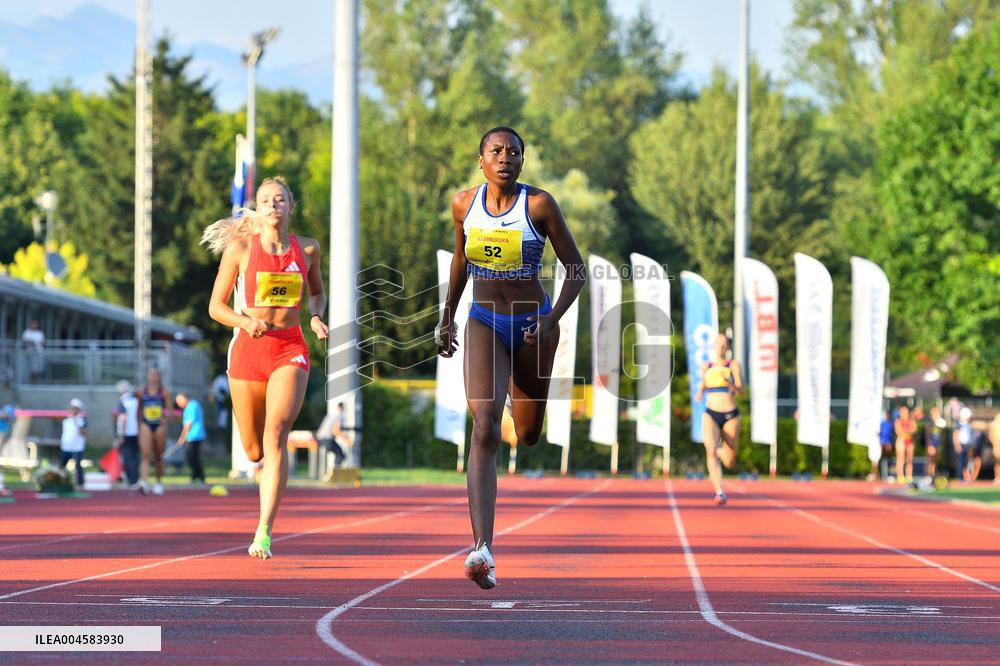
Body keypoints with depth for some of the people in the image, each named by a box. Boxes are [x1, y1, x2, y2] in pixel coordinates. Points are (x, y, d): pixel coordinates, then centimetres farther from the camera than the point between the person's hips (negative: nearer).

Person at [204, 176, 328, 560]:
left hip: (290, 350, 0)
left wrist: (316, 318, 2)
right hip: (249, 348, 0)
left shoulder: (307, 249, 6)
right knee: (254, 451, 5)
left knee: (275, 435, -21)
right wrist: (245, 321, -16)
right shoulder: (240, 247, 1)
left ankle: (264, 532, -24)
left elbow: (317, 293, 24)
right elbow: (216, 306, 3)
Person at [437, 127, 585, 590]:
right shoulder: (464, 204, -2)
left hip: (533, 325, 0)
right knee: (485, 429, -20)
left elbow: (576, 269, -5)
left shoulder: (539, 205, -11)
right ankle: (483, 551, -30)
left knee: (528, 434, 15)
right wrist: (447, 317, 20)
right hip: (484, 322, 0)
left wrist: (553, 319, -19)